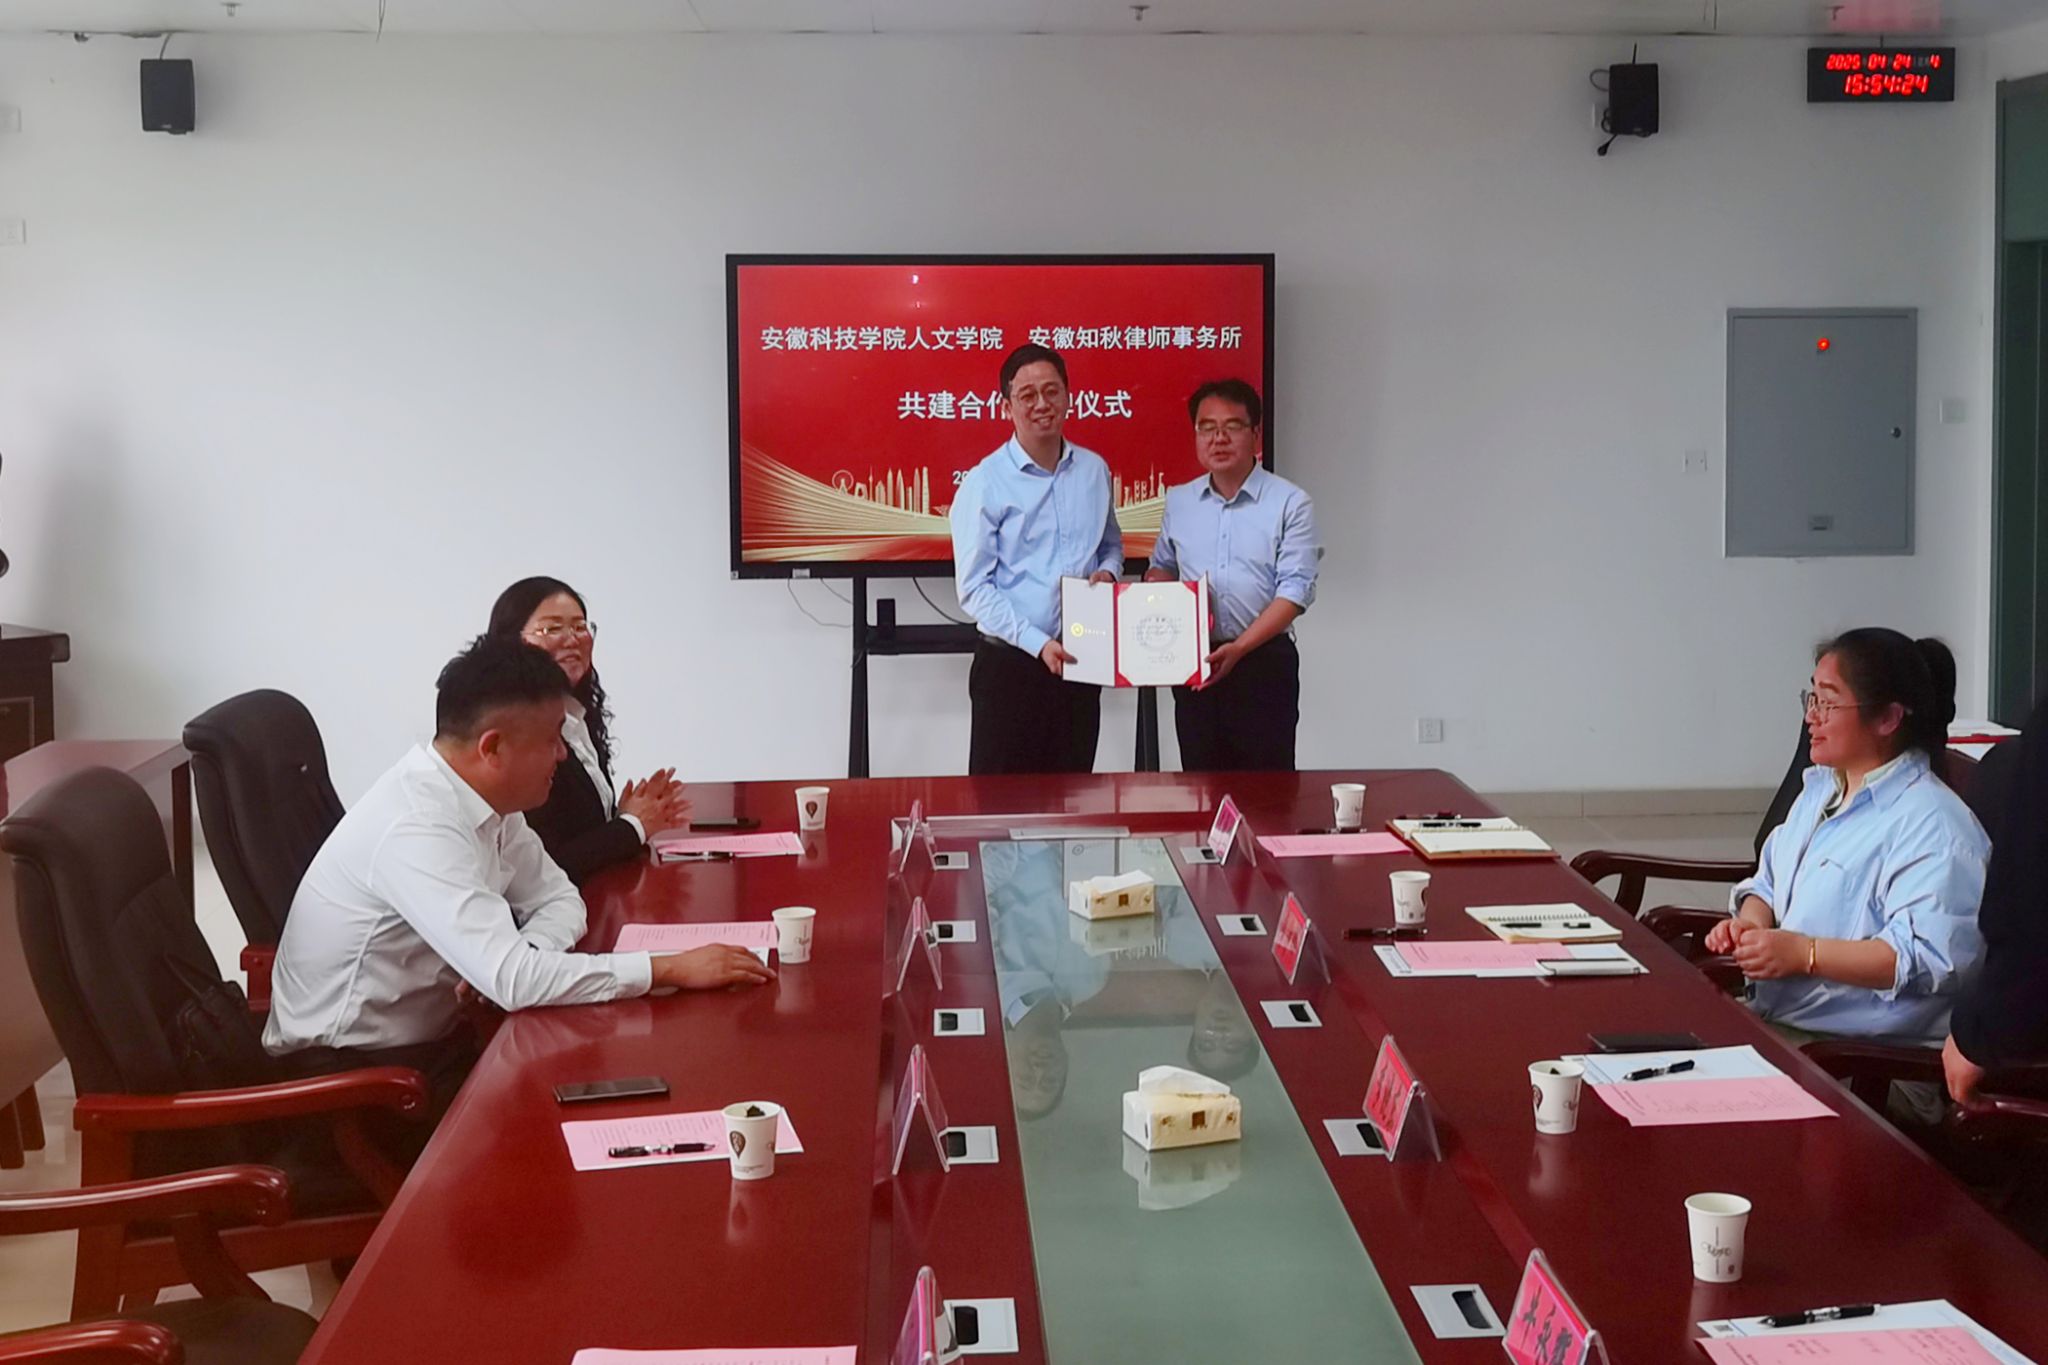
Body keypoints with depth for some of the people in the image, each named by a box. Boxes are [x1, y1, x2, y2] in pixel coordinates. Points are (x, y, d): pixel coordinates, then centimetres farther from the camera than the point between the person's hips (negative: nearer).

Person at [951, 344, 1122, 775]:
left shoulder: (1094, 470, 7)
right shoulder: (984, 483, -9)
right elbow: (974, 589, -12)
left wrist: (1107, 572, -3)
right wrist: (1038, 643, -20)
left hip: (1079, 662, 5)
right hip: (1009, 664, -4)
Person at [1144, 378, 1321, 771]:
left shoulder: (1290, 503, -6)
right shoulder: (1178, 501, 10)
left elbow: (1295, 590, -12)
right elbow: (1162, 566, 24)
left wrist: (1239, 648, -21)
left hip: (1264, 662, -4)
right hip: (1192, 663, 4)